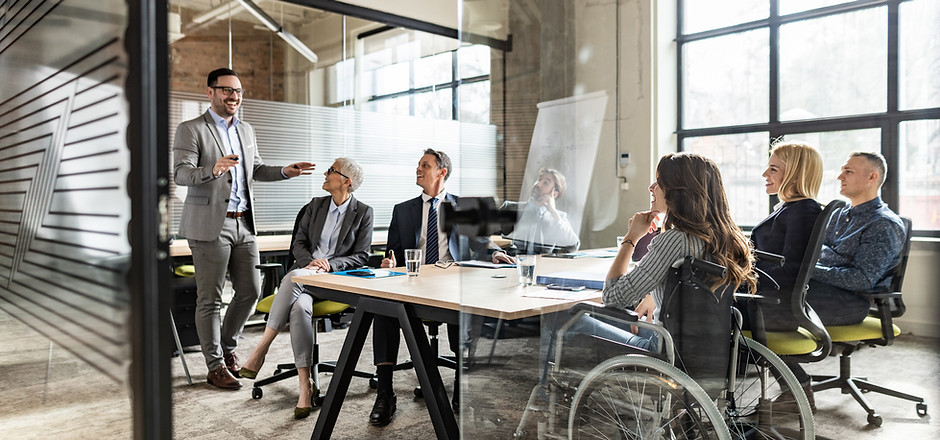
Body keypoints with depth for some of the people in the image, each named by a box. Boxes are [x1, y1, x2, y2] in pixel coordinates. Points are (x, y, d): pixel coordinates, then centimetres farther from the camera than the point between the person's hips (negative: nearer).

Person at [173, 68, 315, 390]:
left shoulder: (246, 130, 17)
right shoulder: (191, 130, -5)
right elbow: (180, 174, -15)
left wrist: (285, 172, 8)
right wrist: (213, 170, -34)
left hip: (243, 222, 7)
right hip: (210, 225, -7)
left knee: (250, 290, 10)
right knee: (210, 299, 2)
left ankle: (227, 346, 31)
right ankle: (216, 366, 13)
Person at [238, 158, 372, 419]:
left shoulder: (363, 213, 4)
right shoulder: (316, 205, 17)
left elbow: (361, 257, 1)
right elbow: (298, 243, 14)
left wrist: (330, 264, -15)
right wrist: (309, 262, -8)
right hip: (305, 271, 3)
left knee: (294, 277, -37)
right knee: (300, 307, -33)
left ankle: (261, 349, -31)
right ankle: (305, 387, -32)